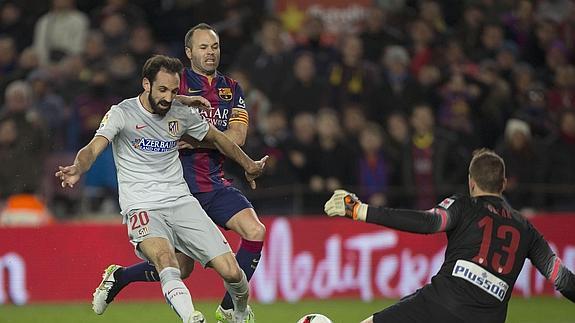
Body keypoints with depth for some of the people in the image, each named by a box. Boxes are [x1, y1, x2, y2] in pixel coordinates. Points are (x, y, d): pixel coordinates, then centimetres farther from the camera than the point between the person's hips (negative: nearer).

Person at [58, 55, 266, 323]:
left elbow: (216, 138, 28)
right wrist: (78, 169, -41)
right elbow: (93, 149, -19)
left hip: (181, 201, 4)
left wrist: (249, 166, 37)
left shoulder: (182, 112, 9)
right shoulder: (121, 114, -4)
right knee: (165, 258, -37)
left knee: (232, 273, -7)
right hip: (142, 208, -4)